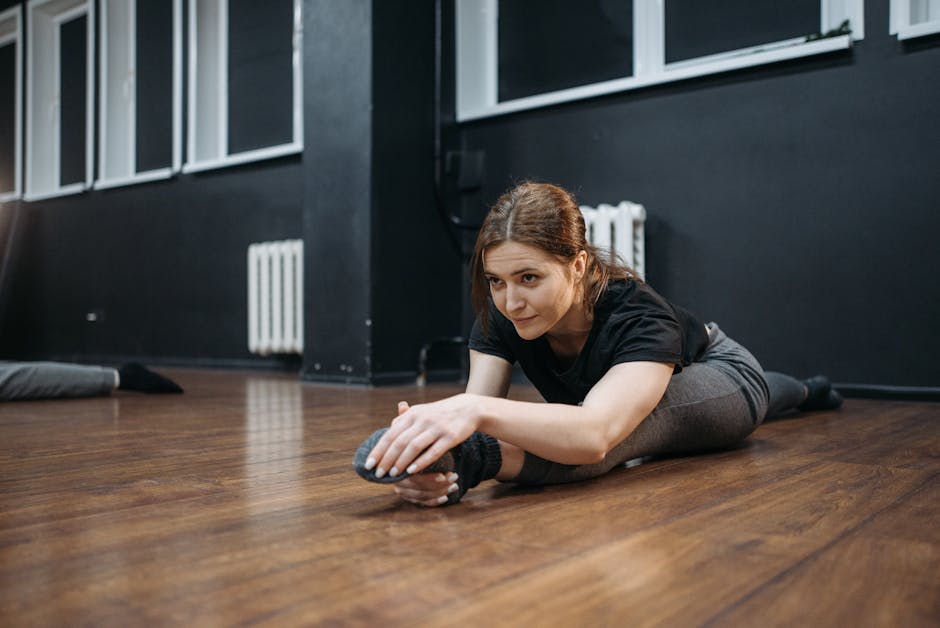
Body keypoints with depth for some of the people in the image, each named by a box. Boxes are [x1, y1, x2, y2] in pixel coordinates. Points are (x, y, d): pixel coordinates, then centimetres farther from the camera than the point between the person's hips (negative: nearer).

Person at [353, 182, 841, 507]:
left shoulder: (640, 317, -47)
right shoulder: (500, 318, -31)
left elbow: (596, 433, -65)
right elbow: (477, 408, -42)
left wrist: (477, 410, -81)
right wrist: (426, 462, -65)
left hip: (723, 379, -6)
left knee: (631, 417, -42)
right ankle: (805, 391, 74)